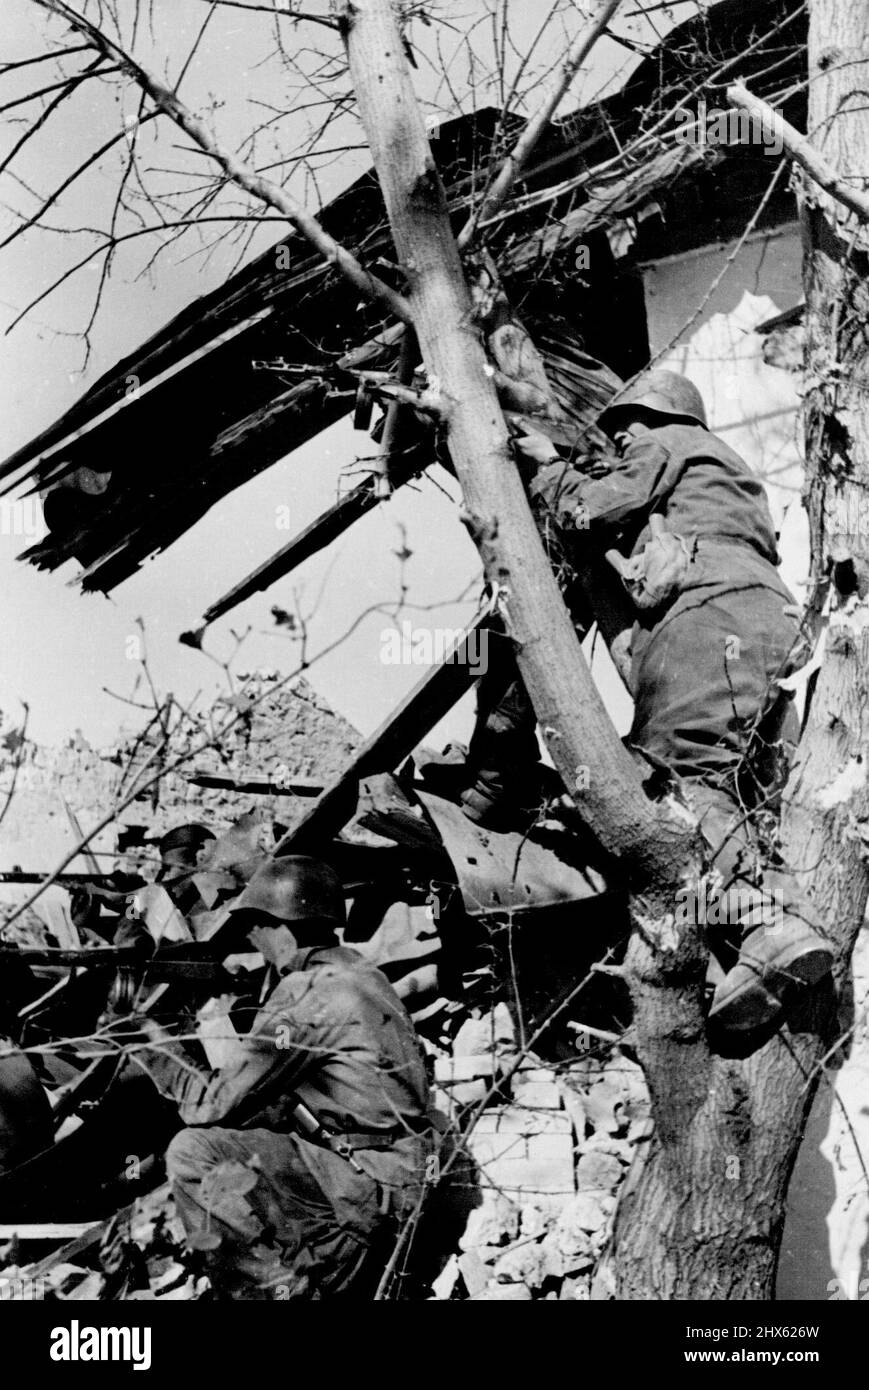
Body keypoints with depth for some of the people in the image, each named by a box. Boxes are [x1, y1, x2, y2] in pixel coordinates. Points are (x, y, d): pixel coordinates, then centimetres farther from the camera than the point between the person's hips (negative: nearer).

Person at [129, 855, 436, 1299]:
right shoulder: (358, 974, 12)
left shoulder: (306, 994, -16)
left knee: (193, 1154, -14)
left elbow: (212, 1106, -11)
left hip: (370, 1184, -10)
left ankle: (272, 1289, -4)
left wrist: (153, 1046, 4)